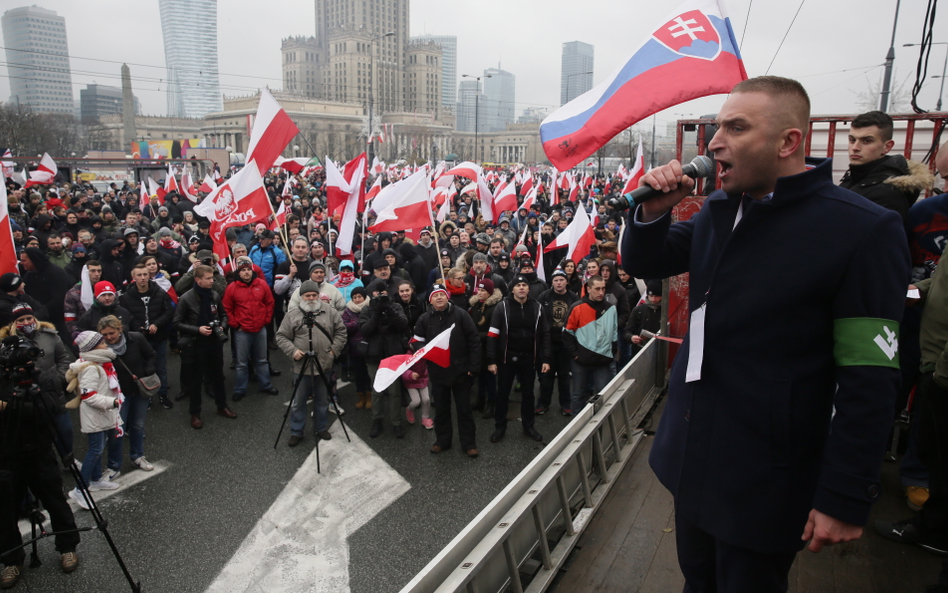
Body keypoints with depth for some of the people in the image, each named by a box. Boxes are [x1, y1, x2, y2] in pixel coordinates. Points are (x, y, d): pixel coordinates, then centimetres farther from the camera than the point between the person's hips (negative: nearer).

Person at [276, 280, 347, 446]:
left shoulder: (330, 311, 3)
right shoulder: (292, 315, 2)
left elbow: (340, 331, 7)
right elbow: (281, 337, 3)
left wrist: (335, 349, -2)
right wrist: (292, 351, -11)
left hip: (325, 365, 1)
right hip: (301, 366, -1)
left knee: (323, 400, 14)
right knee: (299, 401, 7)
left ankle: (322, 428, 30)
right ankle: (296, 432, 21)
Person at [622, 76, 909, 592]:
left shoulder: (865, 231, -17)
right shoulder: (718, 210, 2)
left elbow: (869, 381, -17)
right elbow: (642, 264, 11)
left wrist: (845, 499, -15)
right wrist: (653, 211, -10)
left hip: (765, 480, -5)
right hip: (692, 452, 6)